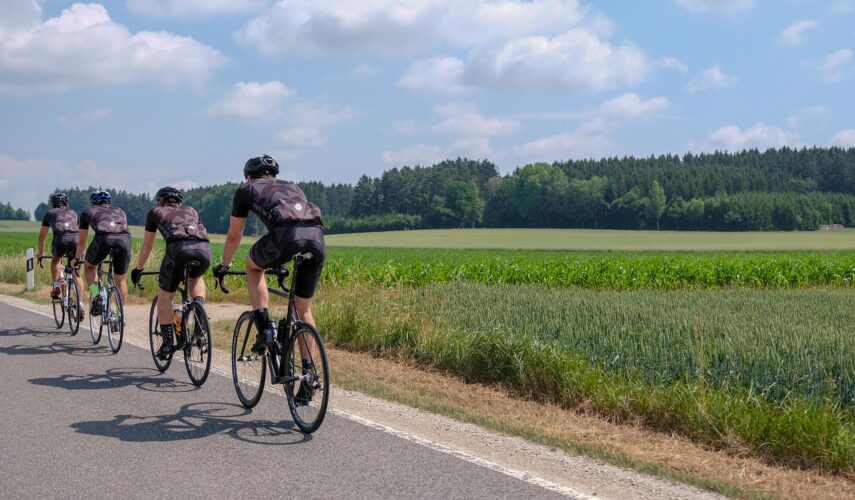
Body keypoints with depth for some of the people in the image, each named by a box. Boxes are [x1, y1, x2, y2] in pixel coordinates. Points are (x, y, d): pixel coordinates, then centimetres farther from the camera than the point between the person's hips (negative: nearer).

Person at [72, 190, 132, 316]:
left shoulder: (88, 212, 33)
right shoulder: (120, 211, 38)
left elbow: (82, 241, 39)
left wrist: (76, 259, 55)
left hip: (103, 238, -2)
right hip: (124, 239, 2)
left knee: (89, 266, 27)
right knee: (120, 280, 21)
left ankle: (96, 295, 4)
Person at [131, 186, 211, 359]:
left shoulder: (155, 212, 30)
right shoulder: (190, 210, 37)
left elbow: (147, 246, 37)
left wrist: (138, 269, 51)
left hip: (179, 248, -3)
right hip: (204, 249, 3)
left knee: (165, 297, 15)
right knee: (196, 278, 36)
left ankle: (167, 343, 11)